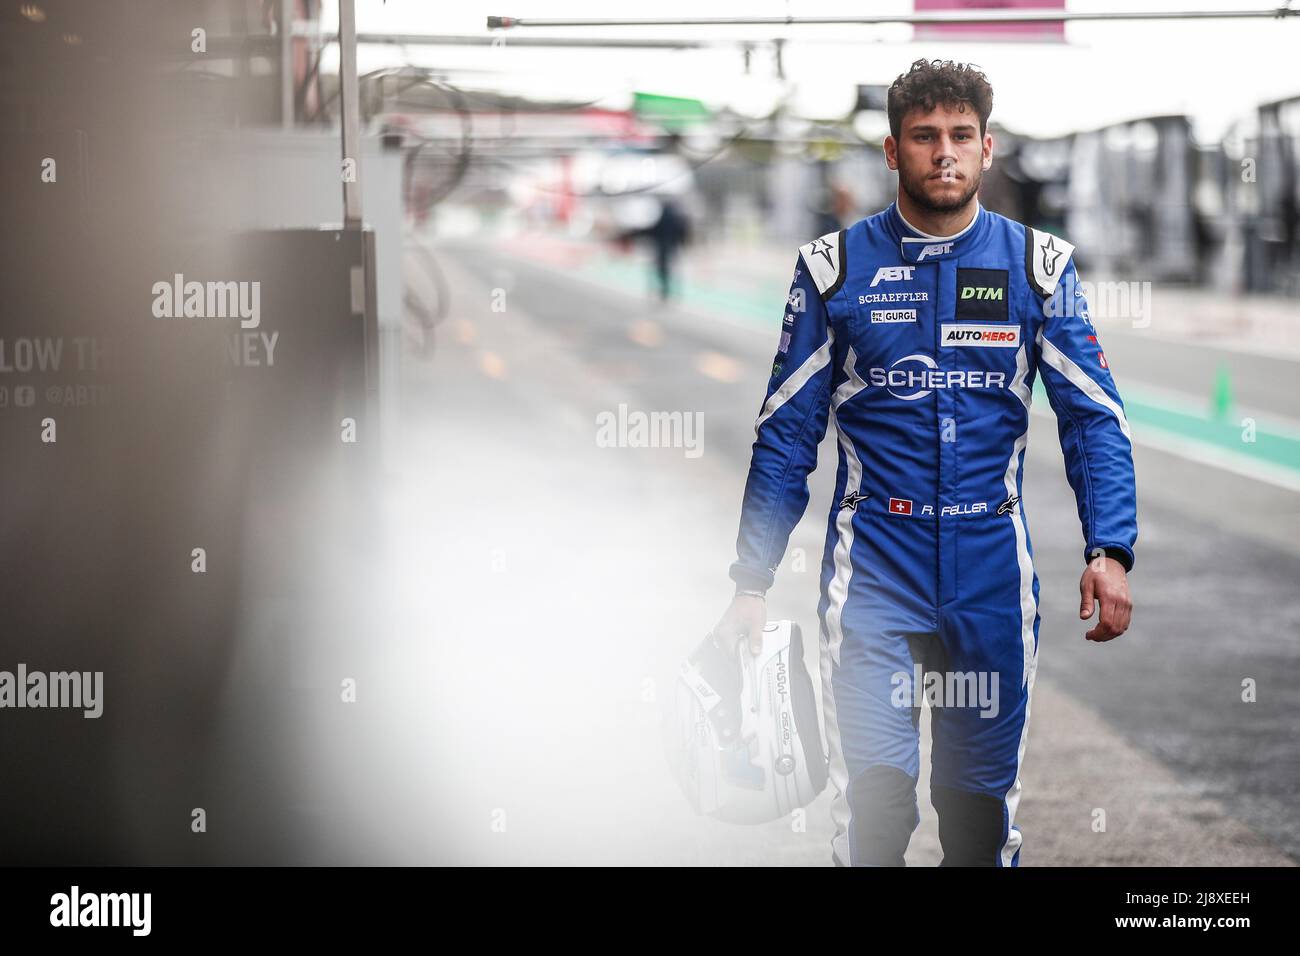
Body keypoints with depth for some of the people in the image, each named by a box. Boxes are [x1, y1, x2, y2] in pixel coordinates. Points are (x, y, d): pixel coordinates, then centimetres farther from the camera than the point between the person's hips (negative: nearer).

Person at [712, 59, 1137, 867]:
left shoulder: (1038, 265, 3)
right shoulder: (836, 267, 1)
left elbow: (1095, 418, 0)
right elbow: (786, 433, 4)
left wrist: (1110, 550, -14)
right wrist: (751, 582, -1)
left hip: (994, 568, 1)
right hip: (874, 568, -1)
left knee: (984, 797, 10)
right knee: (873, 797, -9)